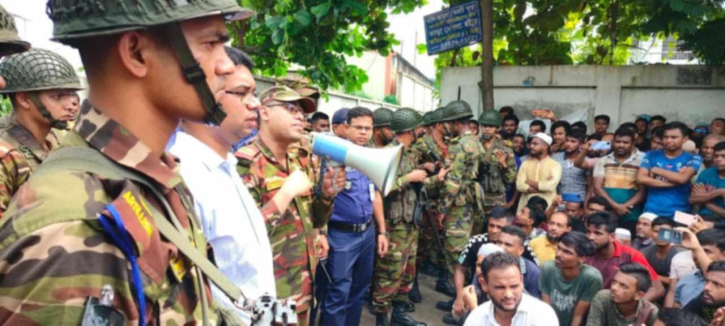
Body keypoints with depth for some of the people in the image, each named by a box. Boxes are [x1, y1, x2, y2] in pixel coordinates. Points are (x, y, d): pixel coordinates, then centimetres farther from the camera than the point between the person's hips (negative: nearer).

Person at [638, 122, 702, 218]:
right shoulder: (652, 155, 5)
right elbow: (640, 179, -9)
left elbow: (682, 179, -15)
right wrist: (674, 181, -11)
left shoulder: (693, 159, 3)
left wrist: (656, 170, -6)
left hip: (679, 214, -1)